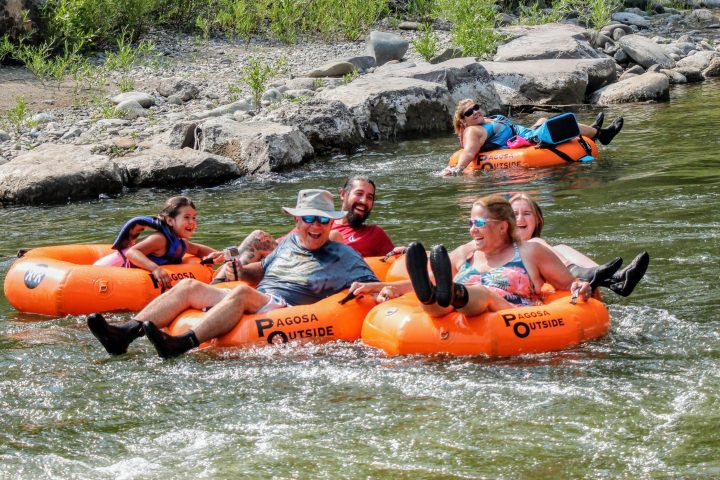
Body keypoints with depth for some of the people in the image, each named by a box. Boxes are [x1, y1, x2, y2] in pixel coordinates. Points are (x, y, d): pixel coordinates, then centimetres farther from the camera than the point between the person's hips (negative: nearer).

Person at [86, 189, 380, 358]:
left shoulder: (344, 256, 8)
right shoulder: (289, 243, 26)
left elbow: (373, 286, 1)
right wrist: (239, 269, 15)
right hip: (251, 305, 7)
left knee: (241, 294, -36)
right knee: (189, 286, -7)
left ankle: (183, 344, -55)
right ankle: (125, 333, -26)